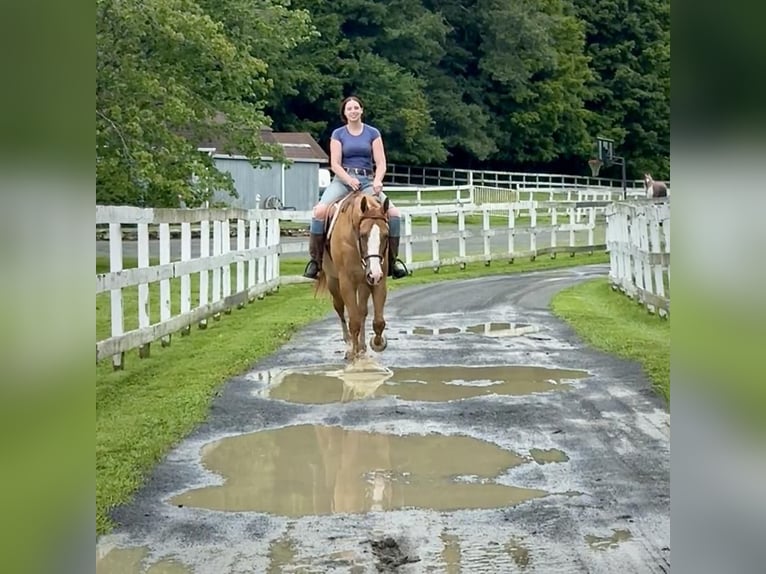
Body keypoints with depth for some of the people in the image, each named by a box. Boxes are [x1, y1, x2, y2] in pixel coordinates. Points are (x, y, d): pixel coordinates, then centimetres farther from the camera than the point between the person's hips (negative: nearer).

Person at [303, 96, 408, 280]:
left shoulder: (373, 133, 8)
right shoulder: (338, 134, 7)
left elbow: (381, 163, 2)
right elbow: (335, 164, -1)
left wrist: (377, 181, -19)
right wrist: (349, 180, -20)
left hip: (367, 180, 1)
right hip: (342, 179, -1)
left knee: (394, 213, -19)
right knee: (320, 211, -27)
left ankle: (392, 259, -2)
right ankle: (315, 259, -14)